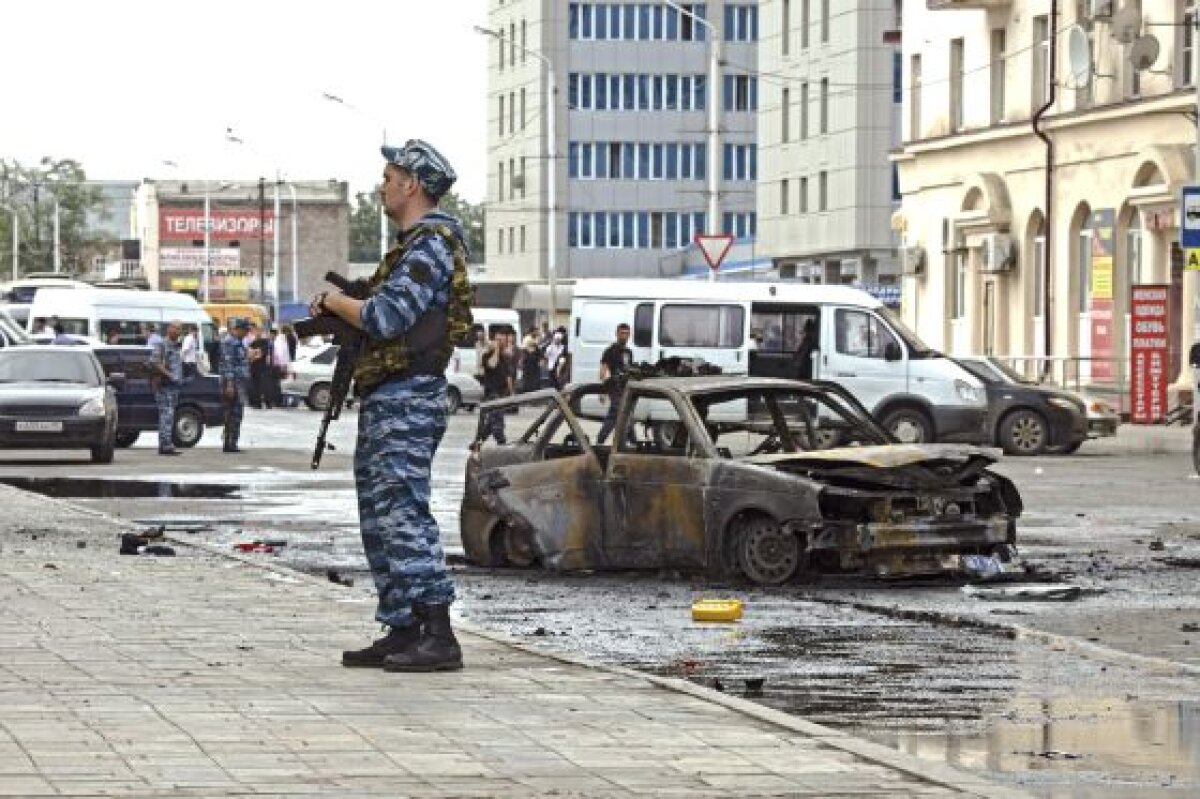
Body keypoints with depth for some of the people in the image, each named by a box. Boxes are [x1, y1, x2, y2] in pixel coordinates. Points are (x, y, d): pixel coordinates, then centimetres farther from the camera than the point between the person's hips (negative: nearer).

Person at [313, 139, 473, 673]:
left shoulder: (431, 246, -13)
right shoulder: (413, 245, 21)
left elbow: (385, 318, -21)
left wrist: (336, 302, -5)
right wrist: (340, 312, 7)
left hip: (407, 402, -11)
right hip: (383, 402, 11)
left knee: (404, 514, -15)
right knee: (380, 519, 12)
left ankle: (438, 638, -19)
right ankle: (402, 632, 16)